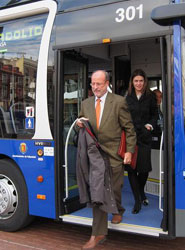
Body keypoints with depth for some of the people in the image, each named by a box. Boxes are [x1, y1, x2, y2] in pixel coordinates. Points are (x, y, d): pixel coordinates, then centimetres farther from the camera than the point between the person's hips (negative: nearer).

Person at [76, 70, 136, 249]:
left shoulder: (119, 102, -4)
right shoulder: (86, 103, 10)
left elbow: (129, 129, -1)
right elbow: (82, 125, 21)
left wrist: (129, 151, -7)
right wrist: (79, 124, -3)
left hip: (113, 155, -3)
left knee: (114, 189, 10)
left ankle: (118, 210, 45)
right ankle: (98, 234, 16)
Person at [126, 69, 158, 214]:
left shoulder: (150, 97, 5)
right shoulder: (127, 97, 5)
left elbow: (155, 114, 13)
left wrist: (150, 125, -4)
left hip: (144, 137, 0)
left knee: (144, 168, 2)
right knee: (131, 168, -2)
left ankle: (141, 192, 33)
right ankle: (138, 200, 11)